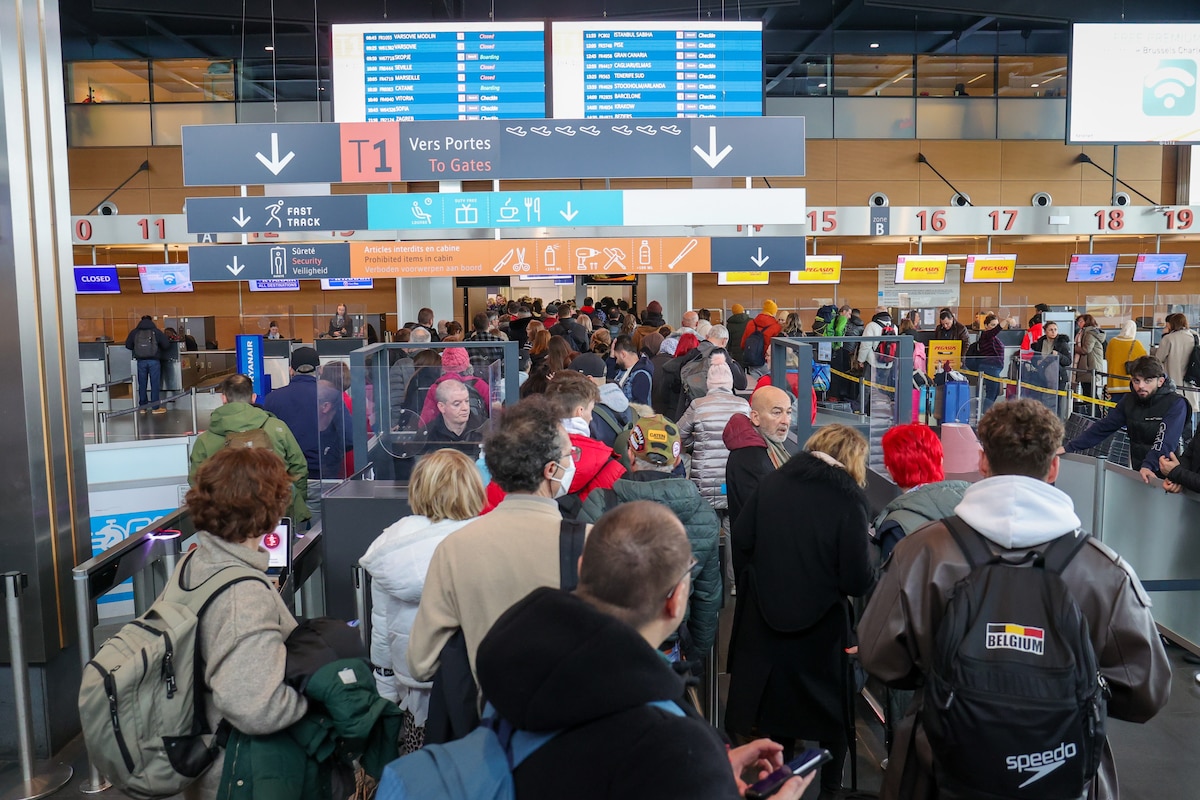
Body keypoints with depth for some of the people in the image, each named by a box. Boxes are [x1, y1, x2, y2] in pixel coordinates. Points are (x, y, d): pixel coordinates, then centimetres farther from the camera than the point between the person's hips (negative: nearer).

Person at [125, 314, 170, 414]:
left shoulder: (134, 332, 3)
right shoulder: (156, 332, -3)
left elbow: (128, 346, 8)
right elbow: (166, 345, -4)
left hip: (141, 361, 2)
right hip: (154, 361, -2)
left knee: (142, 384, 10)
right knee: (155, 384, 3)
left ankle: (142, 407, 15)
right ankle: (156, 407, 5)